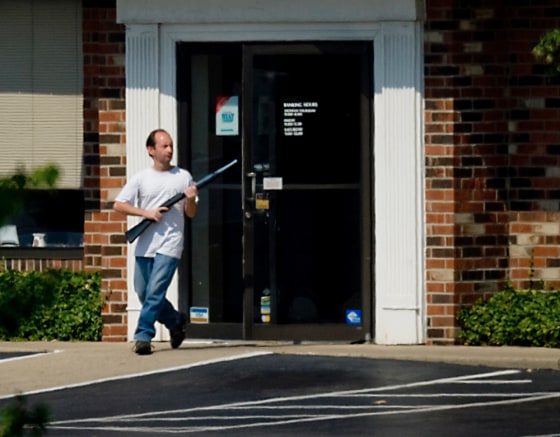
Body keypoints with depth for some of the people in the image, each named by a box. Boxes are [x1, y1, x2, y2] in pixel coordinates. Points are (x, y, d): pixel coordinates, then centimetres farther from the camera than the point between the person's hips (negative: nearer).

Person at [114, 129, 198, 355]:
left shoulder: (183, 177, 7)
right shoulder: (141, 178, 6)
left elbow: (191, 214, 9)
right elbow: (118, 205, 2)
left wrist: (191, 199, -12)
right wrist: (147, 213, -10)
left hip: (170, 245, -3)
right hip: (145, 244, 3)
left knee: (155, 291, -14)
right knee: (143, 293, 9)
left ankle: (143, 336, -11)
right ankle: (176, 321, 30)